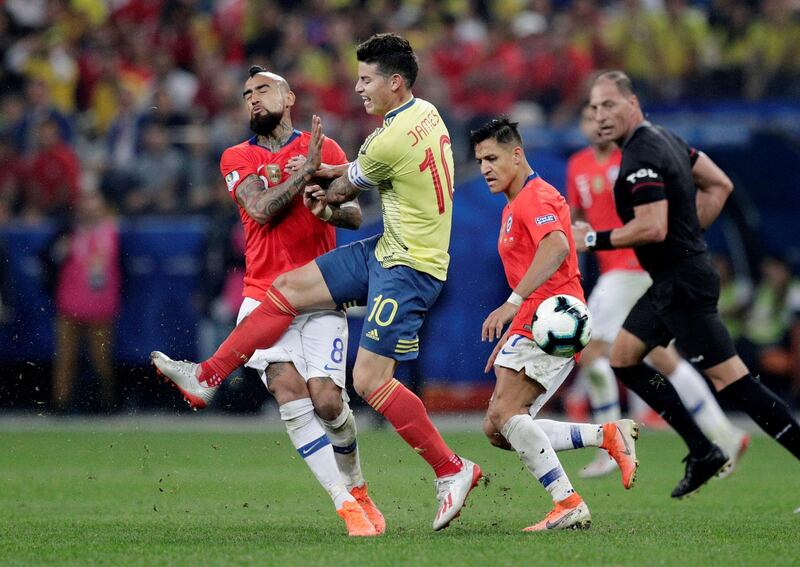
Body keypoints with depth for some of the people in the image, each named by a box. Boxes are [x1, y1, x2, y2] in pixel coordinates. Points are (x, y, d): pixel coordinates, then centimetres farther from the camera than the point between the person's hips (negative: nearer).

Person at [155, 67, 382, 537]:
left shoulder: (323, 148, 10)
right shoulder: (237, 158, 10)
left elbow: (355, 214, 1)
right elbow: (262, 211, -6)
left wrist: (330, 210, -20)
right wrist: (306, 170, -9)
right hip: (265, 299, 1)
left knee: (327, 400, -13)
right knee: (290, 394, -19)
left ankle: (357, 489, 16)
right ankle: (346, 506, -16)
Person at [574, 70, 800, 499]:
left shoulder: (641, 158, -19)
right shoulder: (664, 139, 12)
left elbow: (653, 228, -27)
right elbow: (719, 185, 19)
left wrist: (595, 239, -15)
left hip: (682, 284, -11)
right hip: (671, 282, 11)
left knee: (730, 381, -10)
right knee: (623, 358, 15)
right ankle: (703, 453, 14)